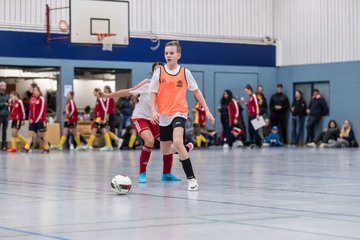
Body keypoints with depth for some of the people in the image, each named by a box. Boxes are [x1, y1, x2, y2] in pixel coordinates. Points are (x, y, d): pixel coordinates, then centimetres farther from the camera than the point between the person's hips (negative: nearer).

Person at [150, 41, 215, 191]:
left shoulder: (185, 72, 0)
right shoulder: (159, 72, 0)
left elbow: (196, 91, 8)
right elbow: (153, 93, 2)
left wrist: (207, 110, 5)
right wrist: (153, 111, -13)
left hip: (179, 112, -3)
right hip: (164, 115, 3)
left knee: (177, 142, -28)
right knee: (165, 150, 11)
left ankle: (191, 178, -22)